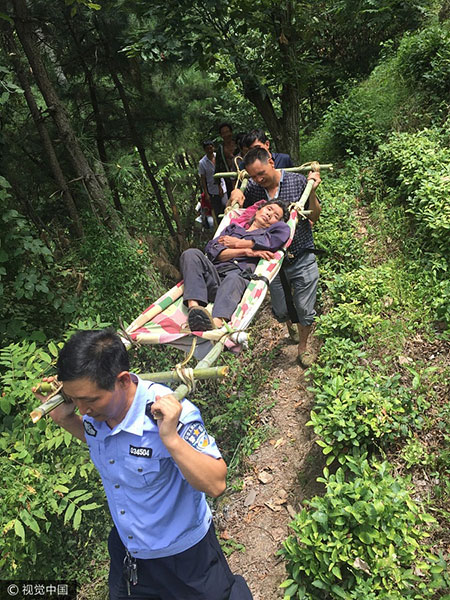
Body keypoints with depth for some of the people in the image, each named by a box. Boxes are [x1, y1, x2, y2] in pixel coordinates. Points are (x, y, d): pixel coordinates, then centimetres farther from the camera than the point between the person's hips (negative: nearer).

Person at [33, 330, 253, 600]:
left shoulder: (172, 415, -36)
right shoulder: (95, 409, -15)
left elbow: (215, 484, -34)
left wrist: (171, 438, -48)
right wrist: (63, 417, -10)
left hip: (183, 550, -5)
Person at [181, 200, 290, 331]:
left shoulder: (269, 232, 32)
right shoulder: (233, 228, 35)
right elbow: (213, 250, 16)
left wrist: (238, 243, 9)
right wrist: (246, 251, -1)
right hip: (212, 276, 3)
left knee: (234, 279, -37)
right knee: (191, 254, -24)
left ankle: (217, 322, -65)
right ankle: (193, 307, -45)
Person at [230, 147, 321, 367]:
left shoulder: (297, 181, -8)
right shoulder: (253, 188, -3)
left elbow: (314, 217, -1)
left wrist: (312, 191, -17)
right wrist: (235, 195, -7)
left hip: (302, 258, -2)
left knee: (305, 310, 6)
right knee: (280, 311, 13)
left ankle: (303, 346, 34)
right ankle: (290, 327, 49)